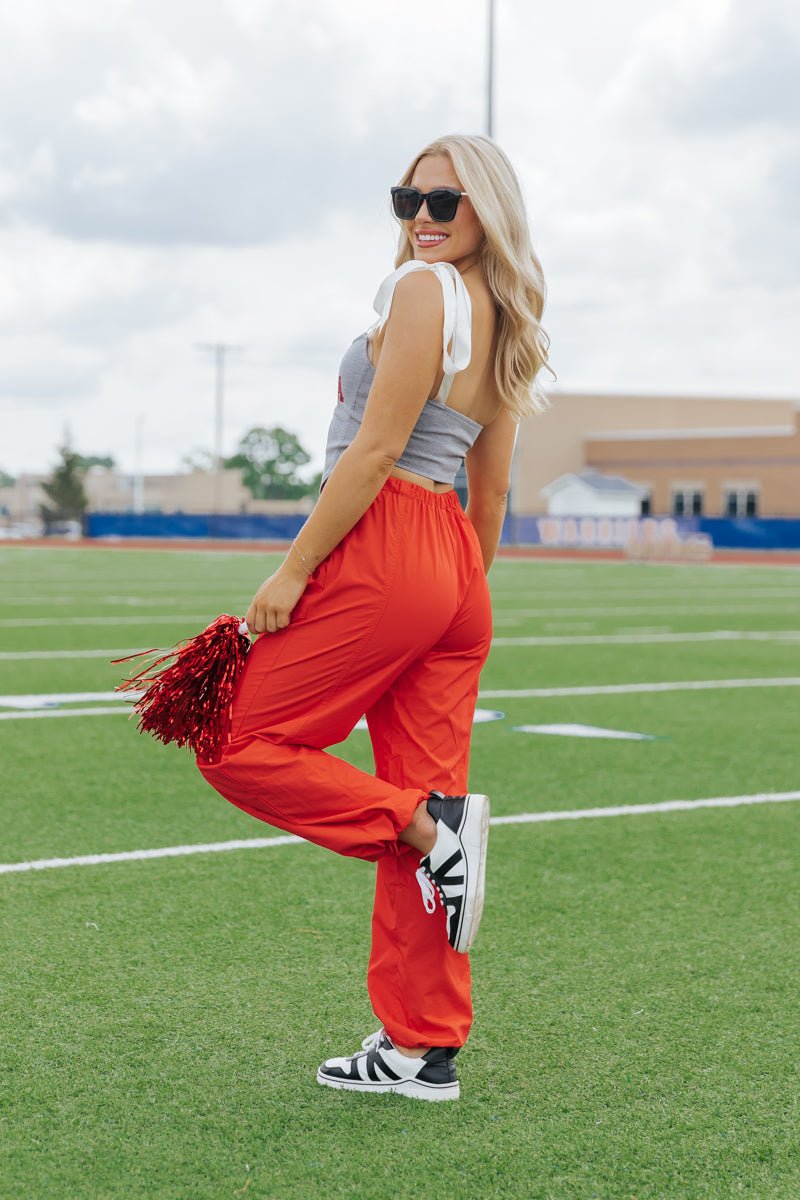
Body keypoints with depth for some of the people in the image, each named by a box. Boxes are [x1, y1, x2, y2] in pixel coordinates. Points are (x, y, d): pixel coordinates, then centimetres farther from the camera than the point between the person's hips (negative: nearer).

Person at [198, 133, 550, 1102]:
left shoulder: (423, 288, -8)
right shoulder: (506, 325, 18)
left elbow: (376, 449, -15)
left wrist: (294, 569, -13)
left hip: (383, 551, -9)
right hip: (456, 570, 9)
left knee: (241, 747, 3)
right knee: (416, 799, 9)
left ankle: (431, 829, -9)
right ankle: (425, 1048, 12)